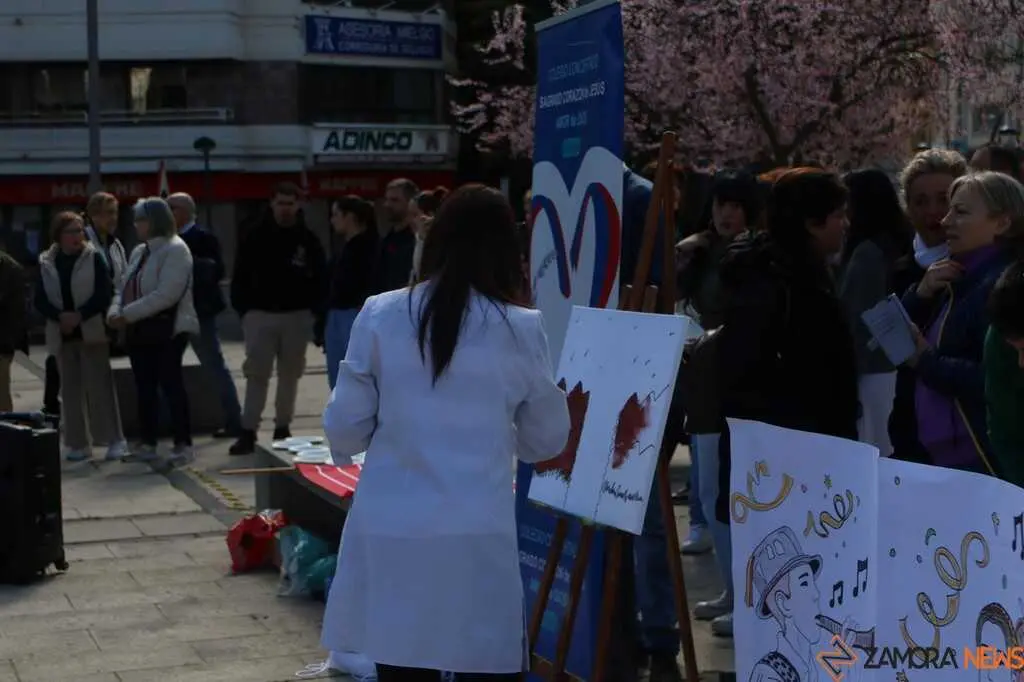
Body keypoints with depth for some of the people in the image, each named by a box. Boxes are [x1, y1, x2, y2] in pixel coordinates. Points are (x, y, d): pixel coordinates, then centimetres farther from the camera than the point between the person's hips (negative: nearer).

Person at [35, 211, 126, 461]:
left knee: (99, 385, -7)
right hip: (62, 334, 3)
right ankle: (78, 444, 12)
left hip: (91, 332, -3)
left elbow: (104, 293, -8)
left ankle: (115, 440, -3)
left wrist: (79, 315, -17)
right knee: (70, 388, 6)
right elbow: (40, 300, 3)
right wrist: (60, 316, -14)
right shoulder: (46, 262, 5)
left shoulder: (94, 257, -2)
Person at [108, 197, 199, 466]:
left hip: (167, 330, -8)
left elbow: (167, 294, -21)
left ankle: (183, 444, -1)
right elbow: (125, 288, 17)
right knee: (144, 387, 10)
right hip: (139, 330, 8)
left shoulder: (175, 249, -11)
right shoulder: (139, 252, 17)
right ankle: (148, 444, 16)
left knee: (171, 384, -6)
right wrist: (115, 311, -5)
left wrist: (128, 314, -21)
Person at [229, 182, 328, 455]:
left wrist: (316, 312, -2)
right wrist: (243, 308, -3)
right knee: (256, 374, -4)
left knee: (290, 374, 8)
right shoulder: (256, 236, 0)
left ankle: (282, 428, 18)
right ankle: (248, 432, -5)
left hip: (297, 316, 1)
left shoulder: (308, 239, 2)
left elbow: (320, 279, 5)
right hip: (260, 314, -1)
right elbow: (241, 276, 3)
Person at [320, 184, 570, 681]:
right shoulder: (522, 330, -2)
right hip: (477, 535, -1)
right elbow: (547, 442, 9)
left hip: (390, 533, 1)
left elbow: (344, 429, 3)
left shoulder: (380, 316, -2)